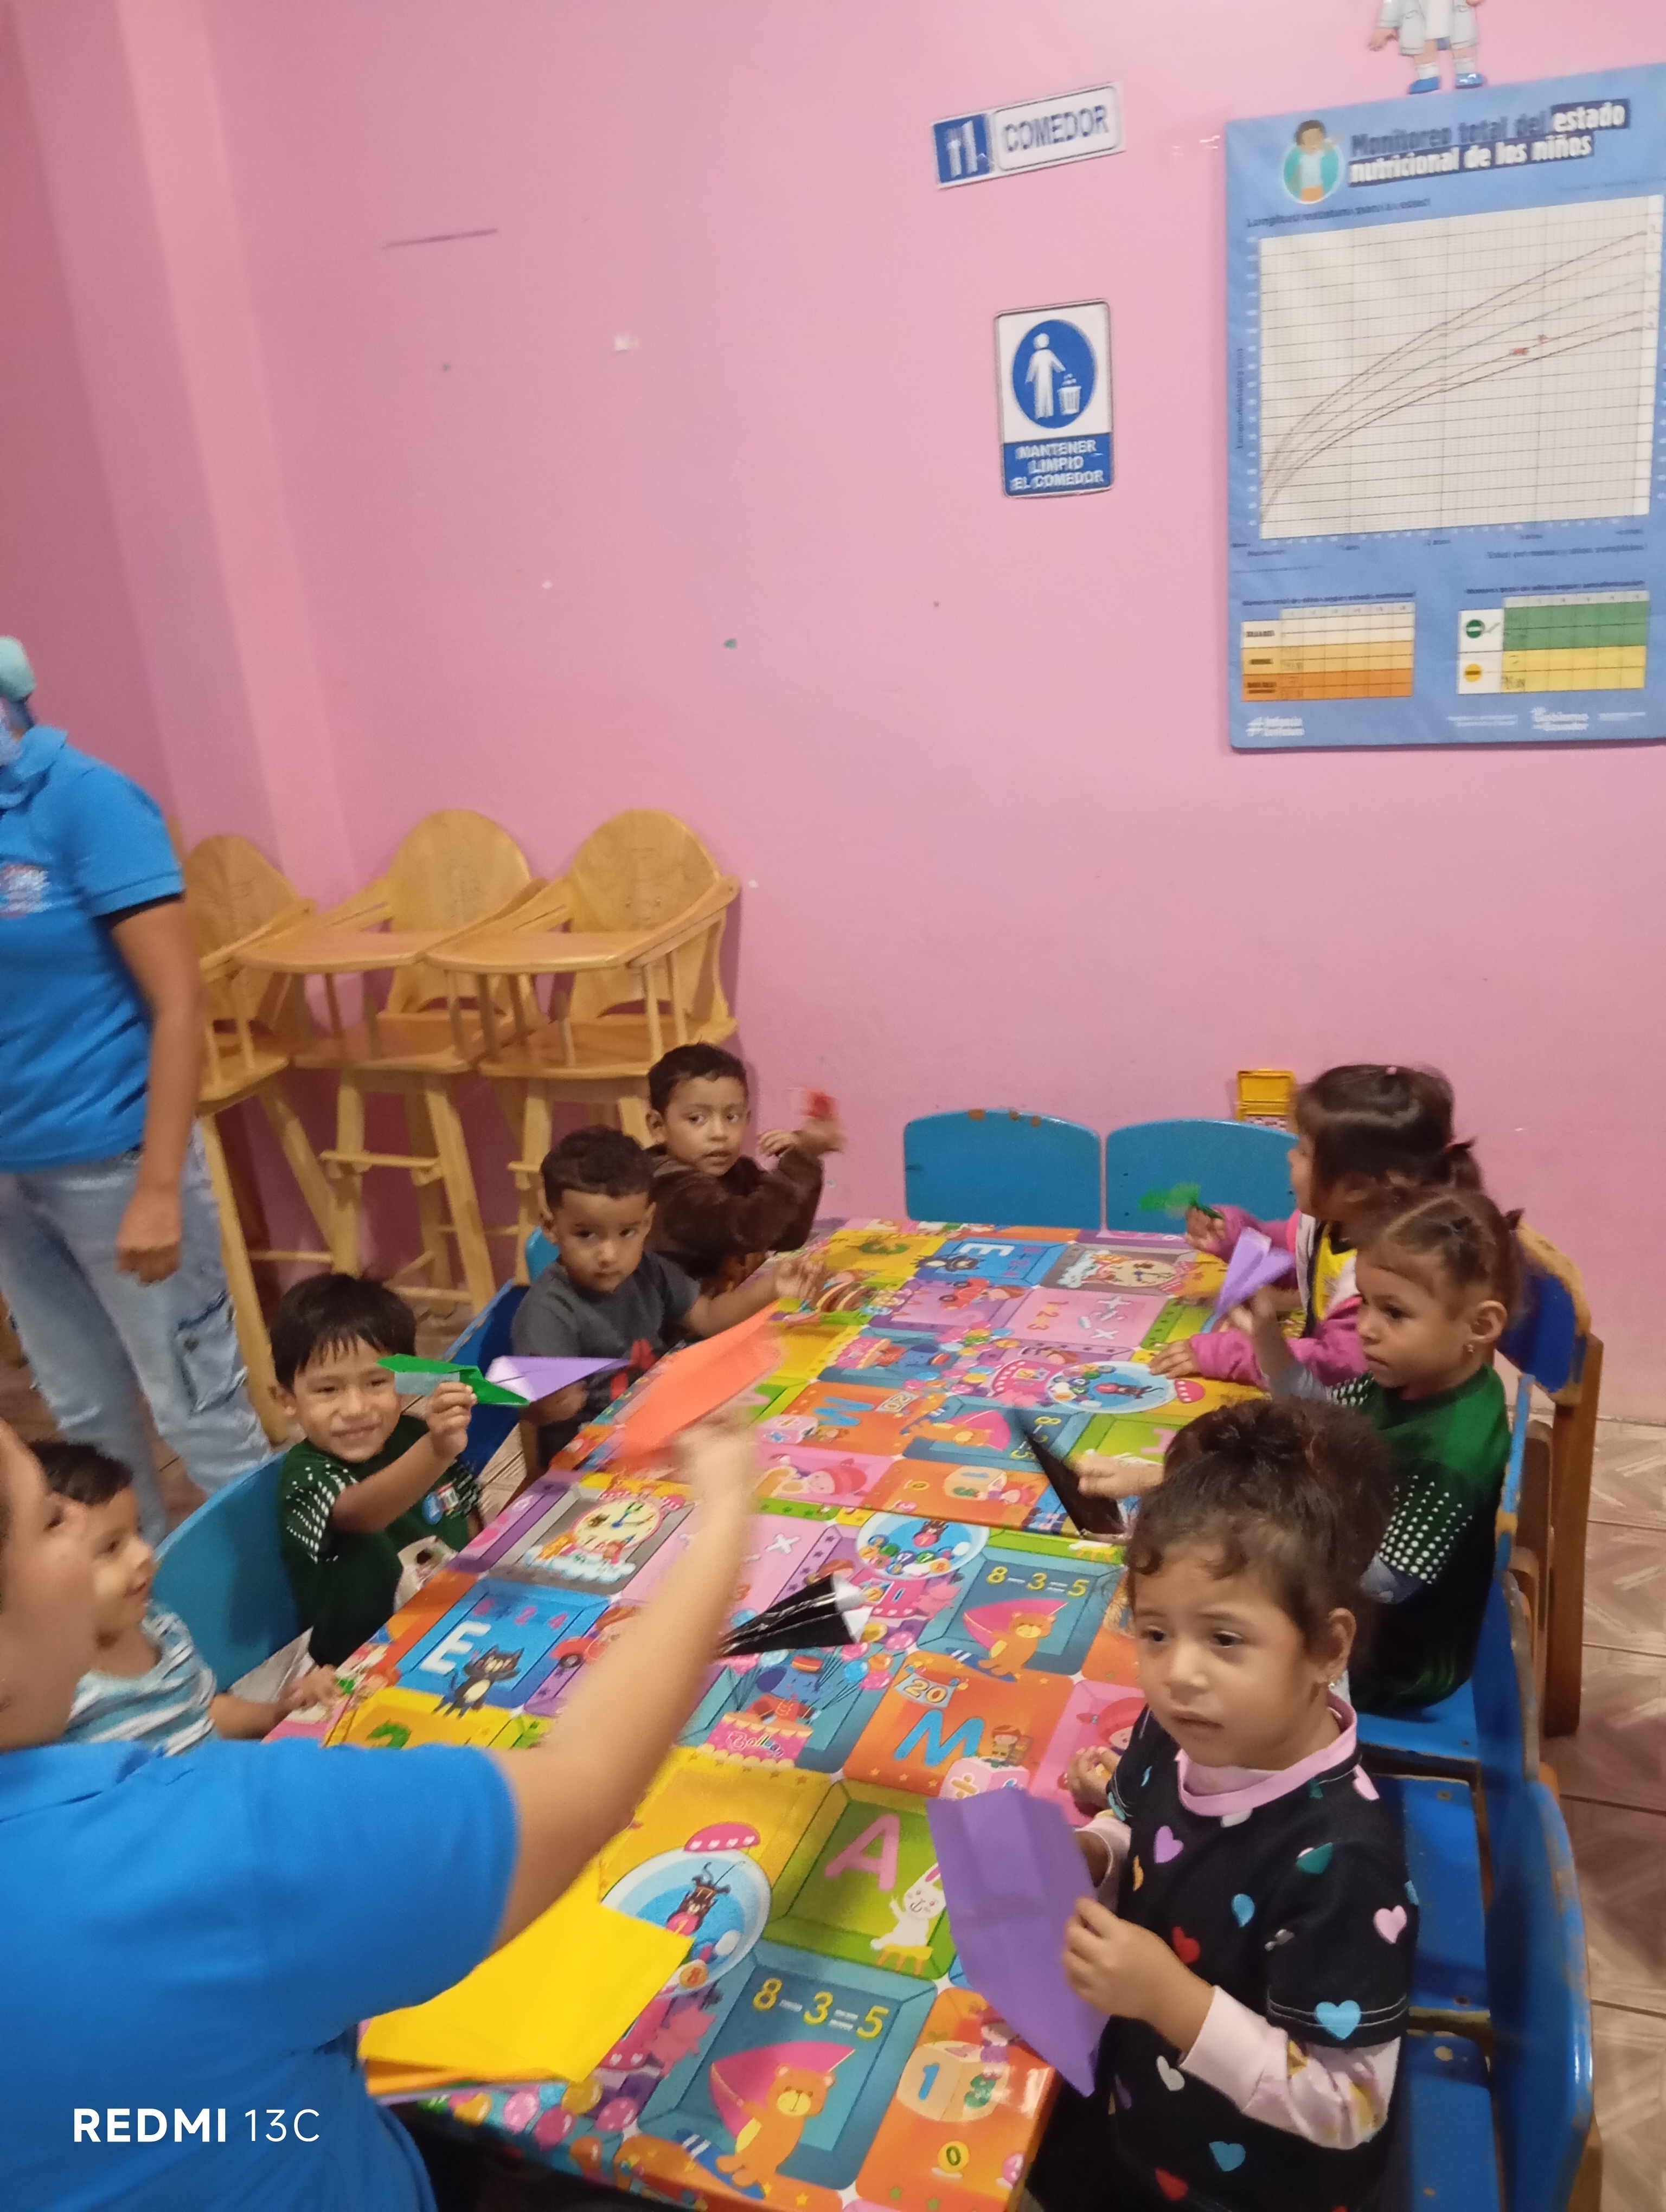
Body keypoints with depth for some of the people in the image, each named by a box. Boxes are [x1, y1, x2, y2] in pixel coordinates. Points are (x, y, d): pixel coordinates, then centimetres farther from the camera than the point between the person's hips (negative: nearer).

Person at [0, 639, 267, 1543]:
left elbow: (178, 1000, -14)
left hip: (109, 1154, -5)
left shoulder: (81, 797, -11)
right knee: (85, 1415, 18)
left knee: (196, 1405, 6)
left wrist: (158, 1187, -16)